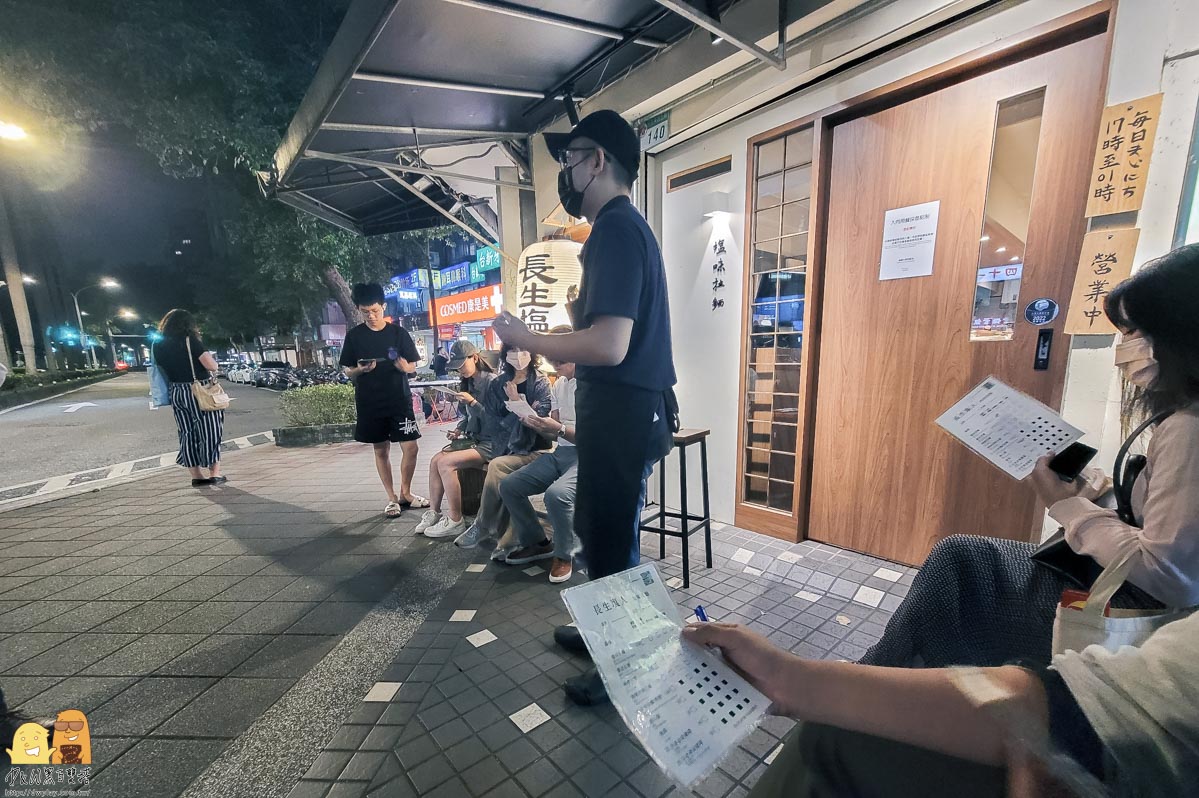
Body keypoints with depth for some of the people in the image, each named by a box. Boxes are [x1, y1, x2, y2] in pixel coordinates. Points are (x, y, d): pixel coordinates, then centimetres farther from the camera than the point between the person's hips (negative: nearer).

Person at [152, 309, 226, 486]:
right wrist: (211, 358, 2)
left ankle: (197, 476, 16)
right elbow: (212, 366, -18)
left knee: (187, 433, 11)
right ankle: (214, 473, 3)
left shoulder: (158, 345, 6)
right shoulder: (190, 340, -12)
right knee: (209, 431, 2)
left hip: (176, 393, 6)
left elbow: (162, 369, 14)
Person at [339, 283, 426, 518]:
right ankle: (392, 498, 21)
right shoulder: (354, 336, 2)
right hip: (370, 403, 1)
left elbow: (412, 367, 4)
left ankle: (405, 493, 18)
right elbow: (348, 372, 7)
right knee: (381, 450, 8)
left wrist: (403, 365, -19)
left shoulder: (399, 333, 1)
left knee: (411, 448, -3)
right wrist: (360, 370, -15)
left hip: (399, 400, 0)